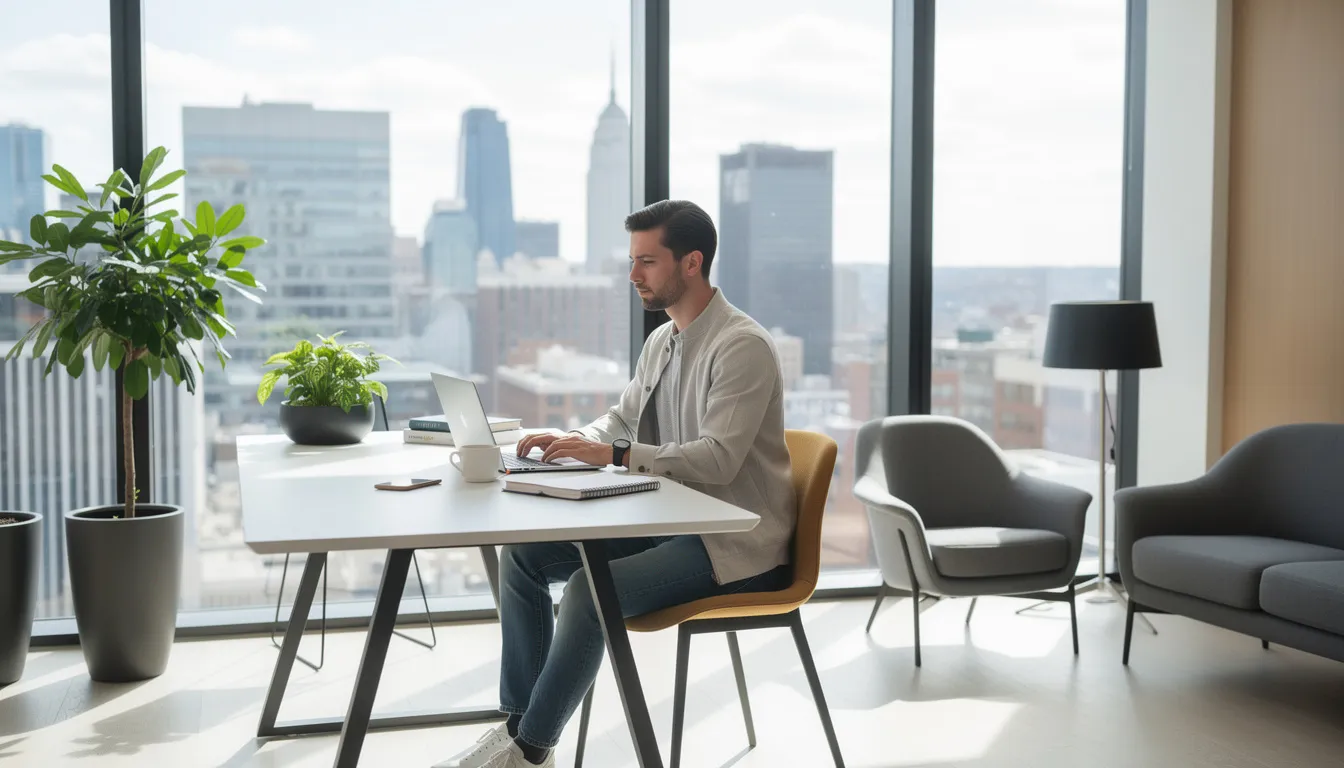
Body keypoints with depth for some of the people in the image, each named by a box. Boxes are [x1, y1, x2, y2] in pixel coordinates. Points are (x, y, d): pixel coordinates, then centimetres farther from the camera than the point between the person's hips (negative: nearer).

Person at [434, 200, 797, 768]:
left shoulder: (743, 347, -17)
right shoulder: (660, 341, 11)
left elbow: (717, 460, -25)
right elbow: (620, 419, 21)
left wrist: (612, 454, -31)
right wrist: (574, 441, -1)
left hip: (734, 540, -9)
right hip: (669, 521, 9)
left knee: (592, 588, -29)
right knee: (523, 556, -2)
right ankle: (518, 722, 3)